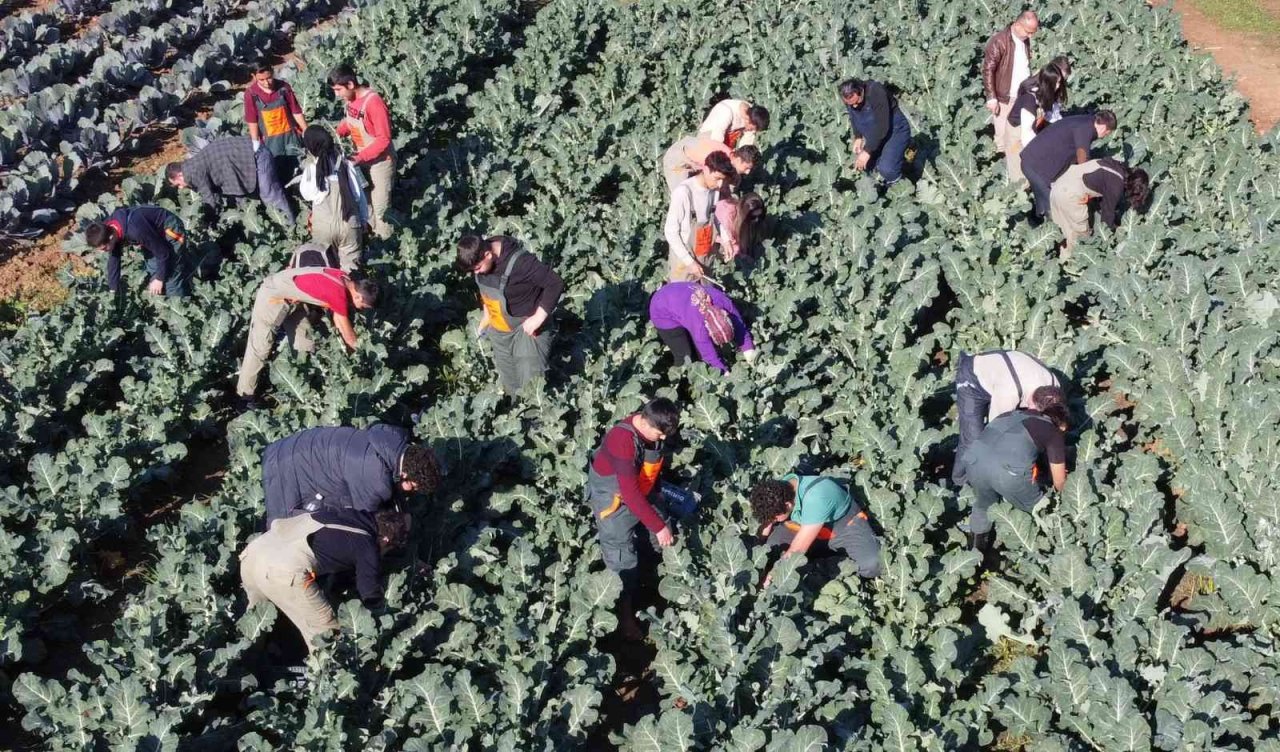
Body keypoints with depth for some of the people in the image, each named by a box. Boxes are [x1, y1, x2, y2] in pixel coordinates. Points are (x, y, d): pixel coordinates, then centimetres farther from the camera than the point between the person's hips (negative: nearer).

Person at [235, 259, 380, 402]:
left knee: (305, 344, 12)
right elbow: (348, 334, -15)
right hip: (273, 296, -10)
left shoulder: (345, 281, -3)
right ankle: (245, 396, 4)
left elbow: (339, 317, 12)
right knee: (259, 348, -5)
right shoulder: (339, 294, -28)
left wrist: (349, 347, 16)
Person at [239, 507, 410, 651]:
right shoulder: (367, 546, 4)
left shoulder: (346, 514, 23)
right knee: (325, 635, 6)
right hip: (282, 572, -8)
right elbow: (371, 597, 10)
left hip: (252, 551, 8)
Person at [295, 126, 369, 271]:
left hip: (323, 225, -1)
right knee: (350, 269, 9)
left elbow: (307, 194, 10)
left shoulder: (310, 168, -3)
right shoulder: (346, 163, 1)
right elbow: (359, 194, 5)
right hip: (349, 223, 1)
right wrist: (364, 220, 14)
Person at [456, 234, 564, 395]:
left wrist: (539, 317, -29)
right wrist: (487, 314, 14)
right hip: (499, 329, 7)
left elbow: (556, 284, -30)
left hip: (526, 326, -7)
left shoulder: (521, 262, -33)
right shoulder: (480, 258, -10)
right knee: (508, 382, 21)